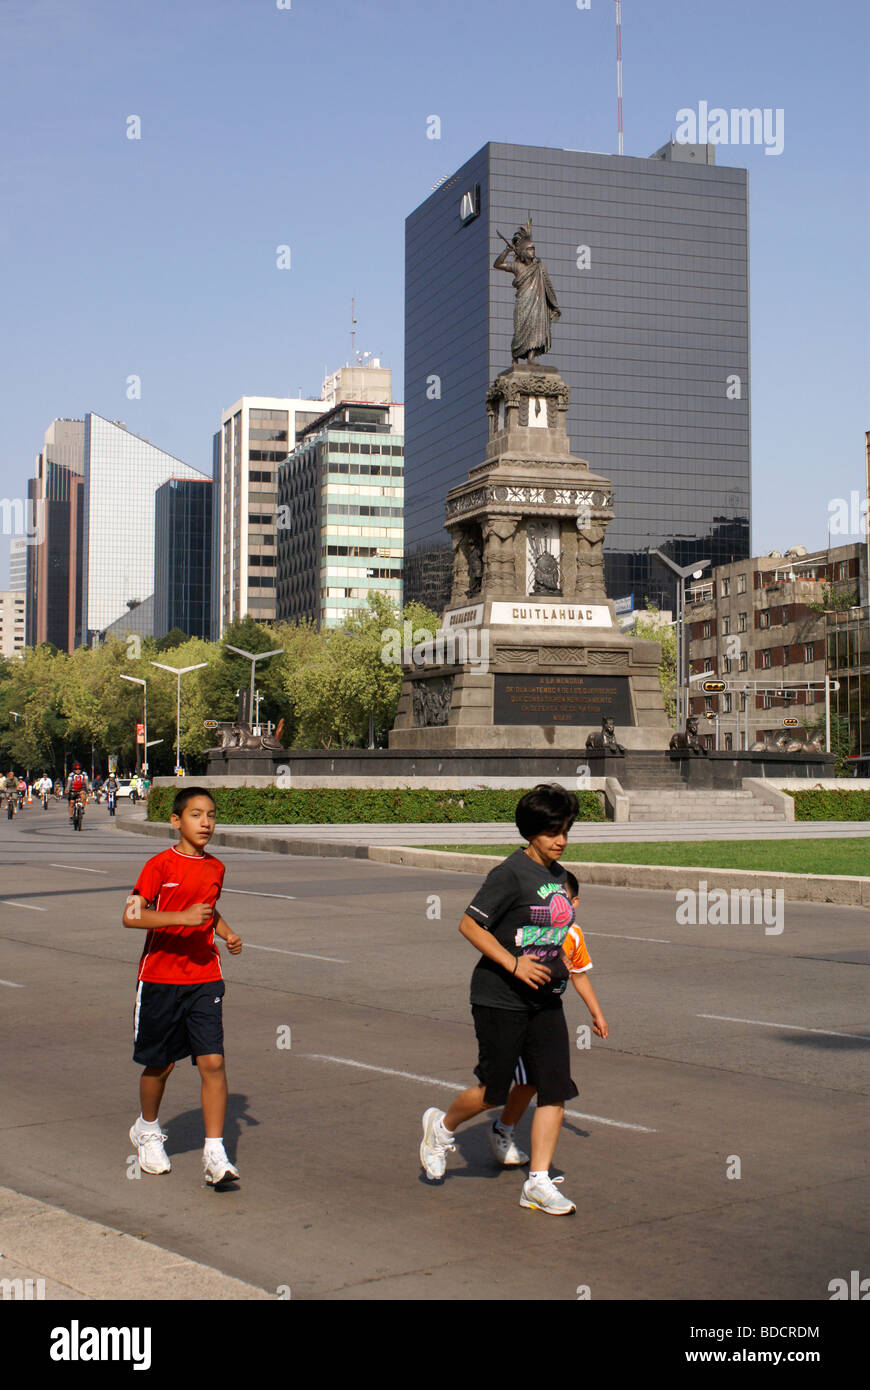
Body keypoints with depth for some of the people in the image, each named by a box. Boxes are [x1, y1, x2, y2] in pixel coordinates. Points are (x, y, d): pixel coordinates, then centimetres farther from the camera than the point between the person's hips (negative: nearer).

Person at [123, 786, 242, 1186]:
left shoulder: (216, 868, 8)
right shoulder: (160, 865, -9)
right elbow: (131, 915, -18)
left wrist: (226, 932, 10)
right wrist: (182, 918, -27)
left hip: (205, 978, 3)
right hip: (160, 977, -3)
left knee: (213, 1063, -9)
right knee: (160, 1063, 11)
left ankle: (215, 1155, -6)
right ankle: (147, 1130, 38)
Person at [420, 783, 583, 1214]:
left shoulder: (558, 875, 11)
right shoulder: (511, 873, -14)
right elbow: (469, 924, -17)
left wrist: (555, 965, 16)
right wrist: (514, 964, -21)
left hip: (545, 1000, 7)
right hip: (500, 998, -7)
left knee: (556, 1089, -1)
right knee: (494, 1091, 1)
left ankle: (538, 1182, 7)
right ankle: (442, 1125, 31)